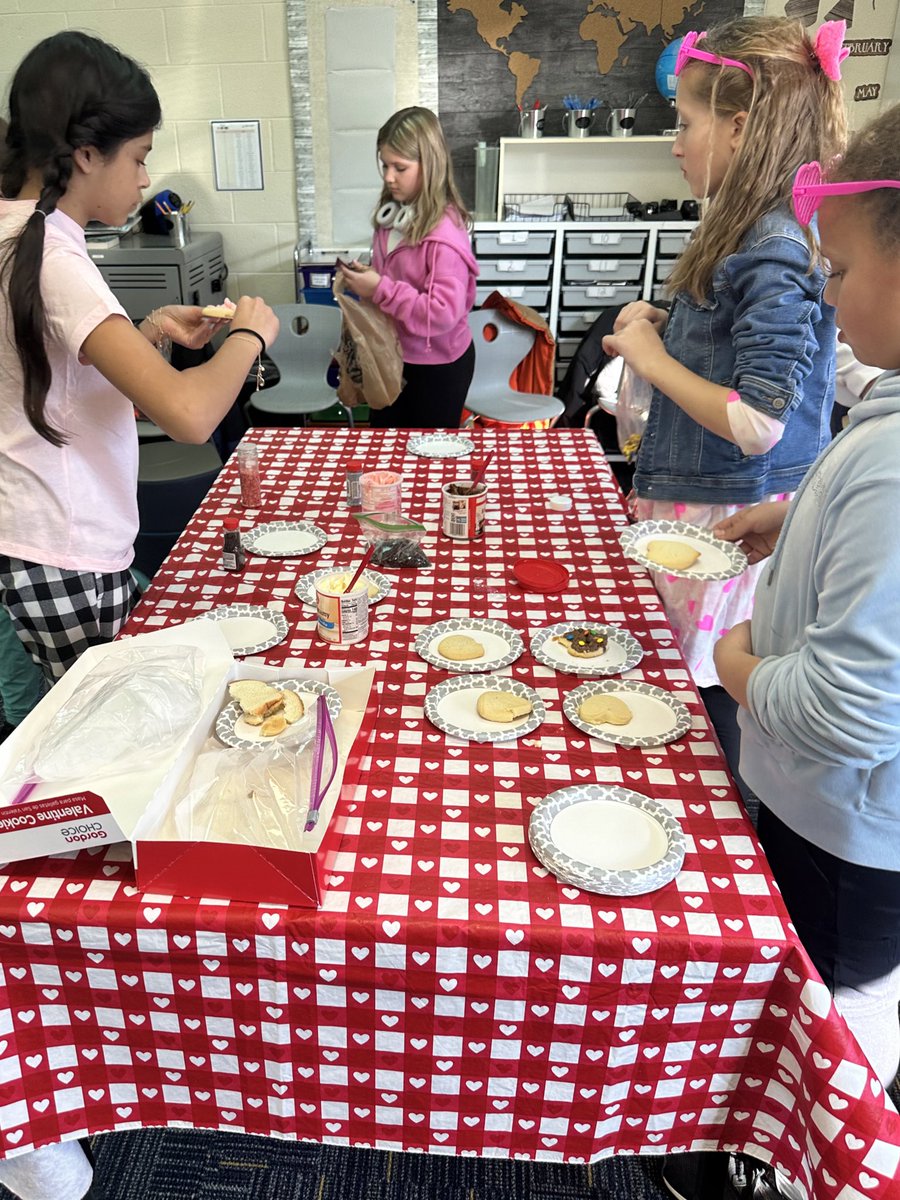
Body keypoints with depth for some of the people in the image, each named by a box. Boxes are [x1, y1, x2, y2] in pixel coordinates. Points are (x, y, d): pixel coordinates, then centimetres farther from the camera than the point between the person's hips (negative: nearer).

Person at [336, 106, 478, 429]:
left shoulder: (444, 231, -24)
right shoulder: (393, 212, 1)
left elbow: (444, 312, -31)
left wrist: (380, 290, -29)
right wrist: (363, 277, -1)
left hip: (437, 365, -8)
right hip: (394, 353, 8)